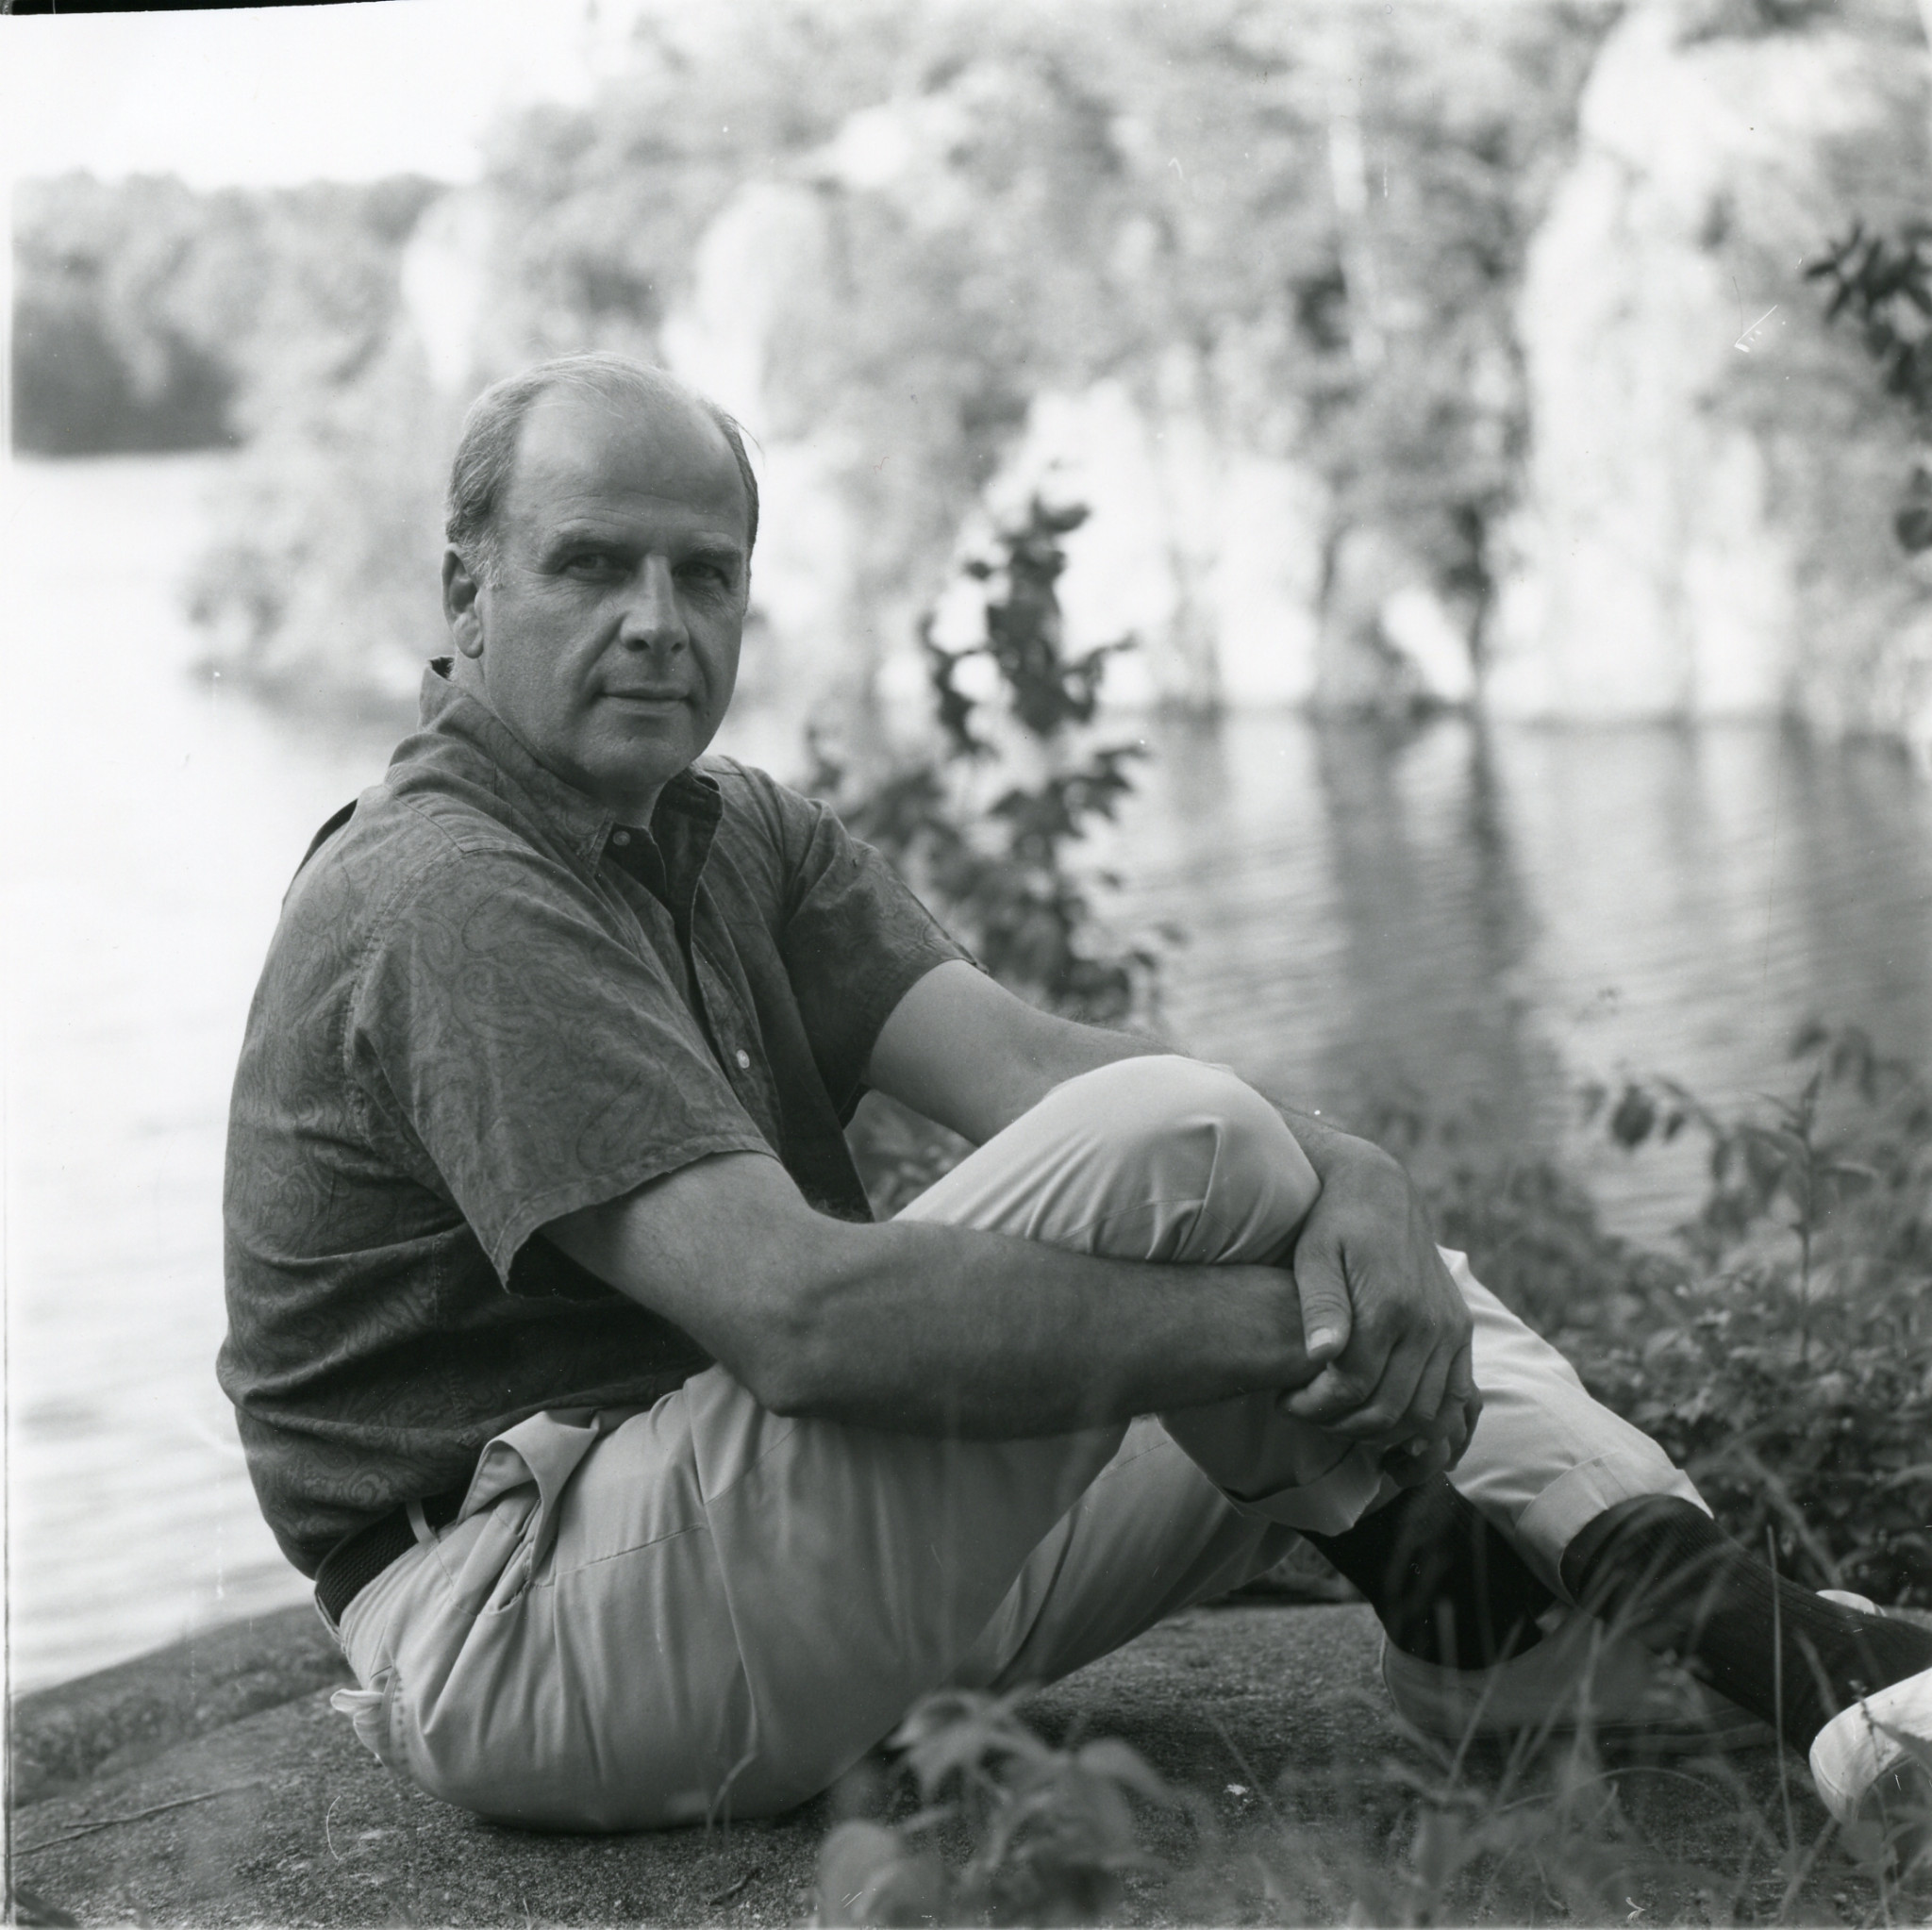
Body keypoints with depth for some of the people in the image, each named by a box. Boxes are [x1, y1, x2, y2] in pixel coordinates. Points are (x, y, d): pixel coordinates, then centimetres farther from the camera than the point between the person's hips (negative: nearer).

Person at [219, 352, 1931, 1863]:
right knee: (1169, 1154, -24)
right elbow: (797, 1313, -29)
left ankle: (1741, 1639, -8)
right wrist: (1291, 1322, -28)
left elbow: (1020, 1057, -4)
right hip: (524, 1642, -9)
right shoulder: (449, 901, -18)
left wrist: (1347, 1190, -23)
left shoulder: (739, 839, 12)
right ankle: (1464, 1616, -3)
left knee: (1339, 1224, 5)